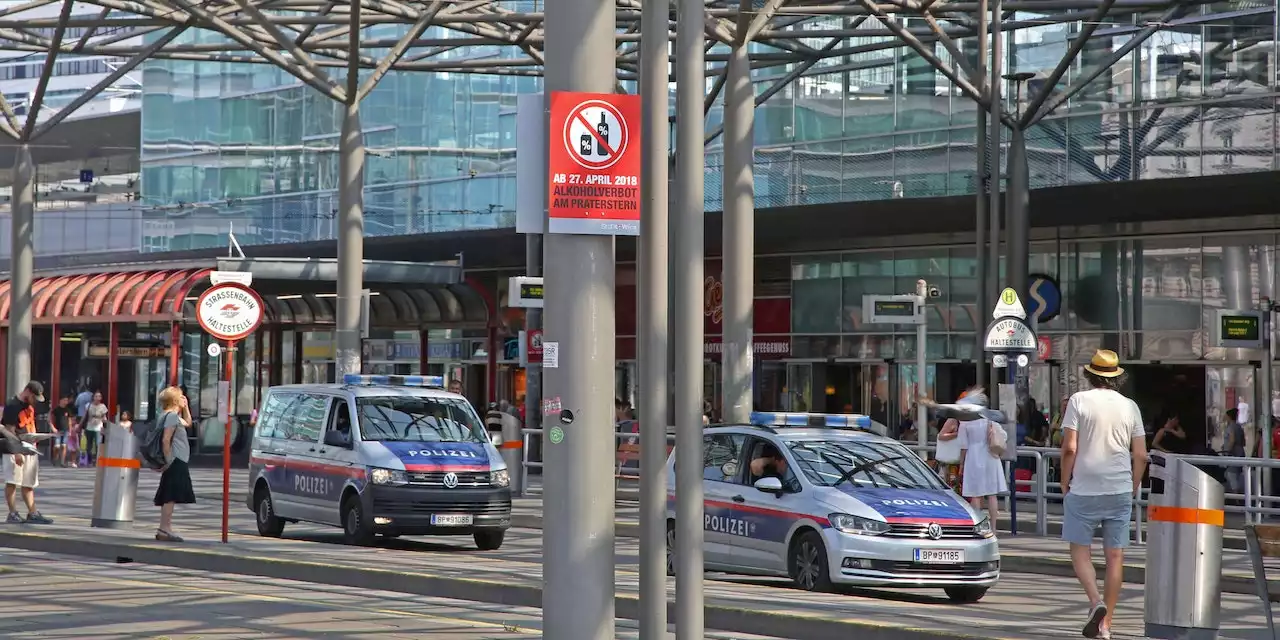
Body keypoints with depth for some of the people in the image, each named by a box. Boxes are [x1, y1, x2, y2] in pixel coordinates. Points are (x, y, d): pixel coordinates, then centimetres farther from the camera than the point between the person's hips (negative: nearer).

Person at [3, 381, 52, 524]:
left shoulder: (30, 405, 14)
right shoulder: (12, 406, -13)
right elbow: (10, 431, -18)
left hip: (29, 450, 8)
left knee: (29, 484, 10)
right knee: (12, 482, -8)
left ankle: (32, 514, 12)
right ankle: (13, 514, -7)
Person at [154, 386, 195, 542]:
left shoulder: (175, 416, 19)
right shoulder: (172, 416, -12)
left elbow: (188, 423, 37)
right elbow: (165, 440, -20)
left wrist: (186, 407, 25)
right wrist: (168, 460, -21)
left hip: (177, 462, 11)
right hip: (176, 462, -11)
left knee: (168, 498, 11)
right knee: (171, 498, -13)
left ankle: (165, 529, 14)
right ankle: (164, 530, -16)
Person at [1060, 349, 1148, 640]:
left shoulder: (1079, 401, -4)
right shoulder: (1129, 406, 6)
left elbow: (1069, 448, -10)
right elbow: (1141, 456, 4)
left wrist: (1065, 484, 1)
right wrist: (1133, 489, 15)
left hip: (1084, 489, -3)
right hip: (1120, 491, 3)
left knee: (1080, 550, 7)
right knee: (1115, 555, 6)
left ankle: (1096, 601, -16)